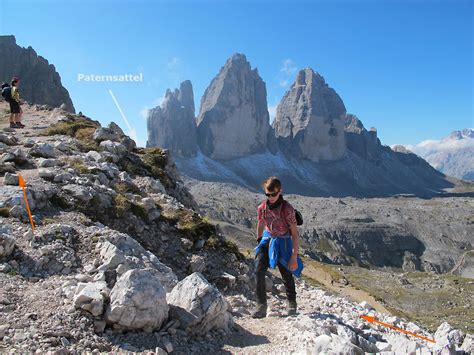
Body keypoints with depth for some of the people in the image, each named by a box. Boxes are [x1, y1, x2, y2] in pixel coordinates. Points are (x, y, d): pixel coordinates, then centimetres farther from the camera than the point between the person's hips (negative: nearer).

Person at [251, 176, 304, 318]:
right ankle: (261, 306, -3)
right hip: (267, 241, 3)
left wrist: (294, 257, -18)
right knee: (259, 271, -13)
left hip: (283, 243, -3)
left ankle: (291, 303, 36)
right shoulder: (262, 208, -5)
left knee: (287, 275, 10)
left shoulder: (287, 209, -18)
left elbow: (295, 234, -16)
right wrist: (259, 243, 19)